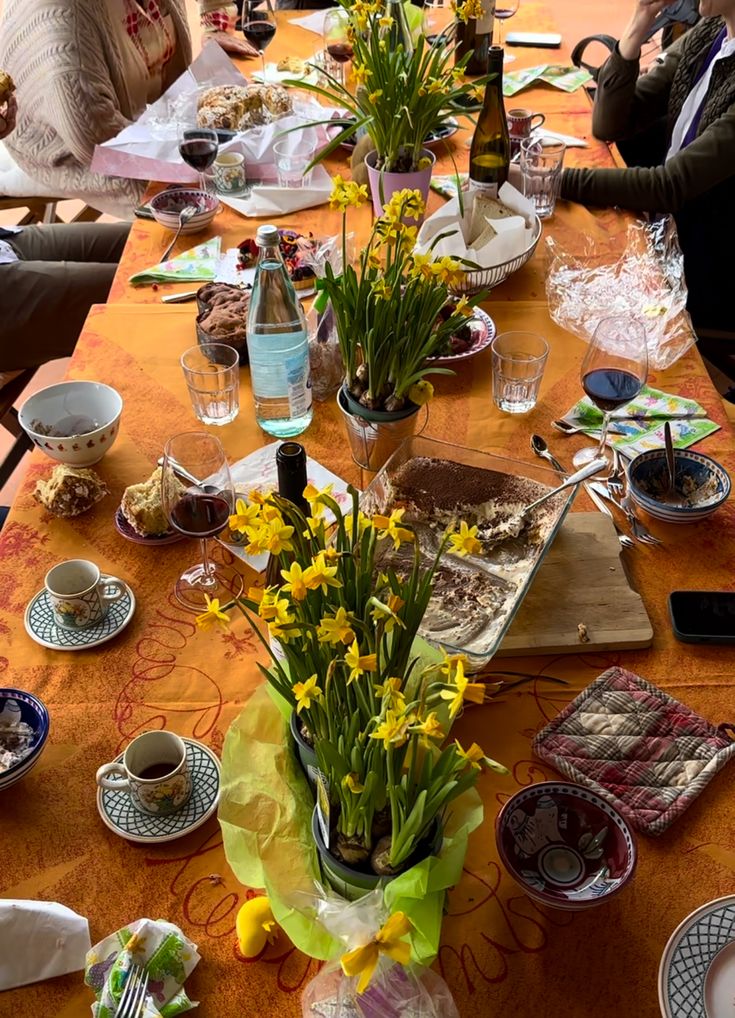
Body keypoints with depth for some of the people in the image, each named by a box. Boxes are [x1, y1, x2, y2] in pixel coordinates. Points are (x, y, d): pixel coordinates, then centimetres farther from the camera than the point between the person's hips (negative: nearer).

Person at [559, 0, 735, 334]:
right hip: (667, 231, 7)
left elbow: (669, 188, -28)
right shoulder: (707, 34, 0)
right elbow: (609, 126, -2)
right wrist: (635, 31, -15)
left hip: (708, 279, -7)